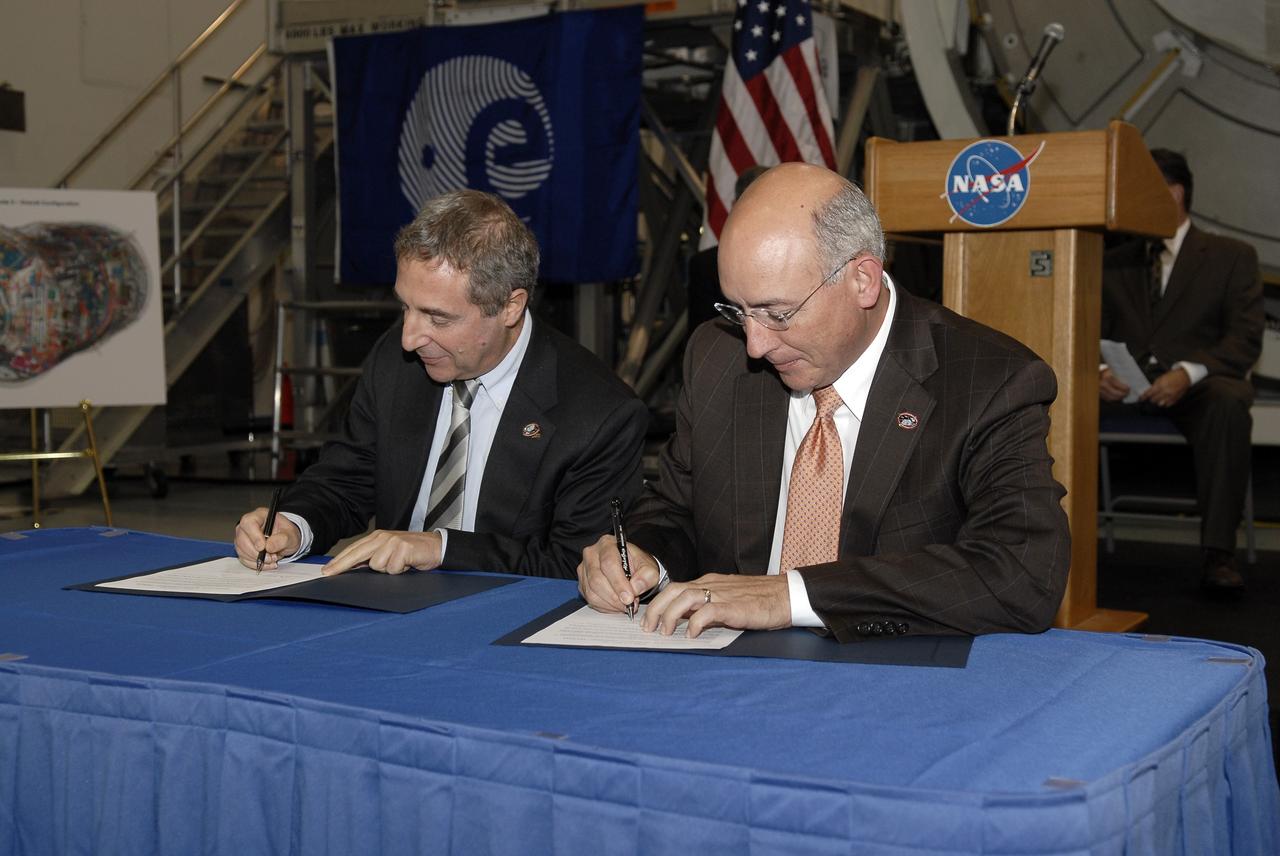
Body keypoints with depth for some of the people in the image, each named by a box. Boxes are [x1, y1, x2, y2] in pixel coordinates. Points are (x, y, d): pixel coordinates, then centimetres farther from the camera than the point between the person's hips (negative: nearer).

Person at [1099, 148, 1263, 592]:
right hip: (1126, 386, 3)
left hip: (1198, 385, -3)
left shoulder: (1232, 257, 10)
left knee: (1229, 401, -38)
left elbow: (1245, 339, -2)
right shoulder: (1113, 264, 21)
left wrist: (1188, 373, -21)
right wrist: (1097, 372, -14)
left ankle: (1218, 554, -37)